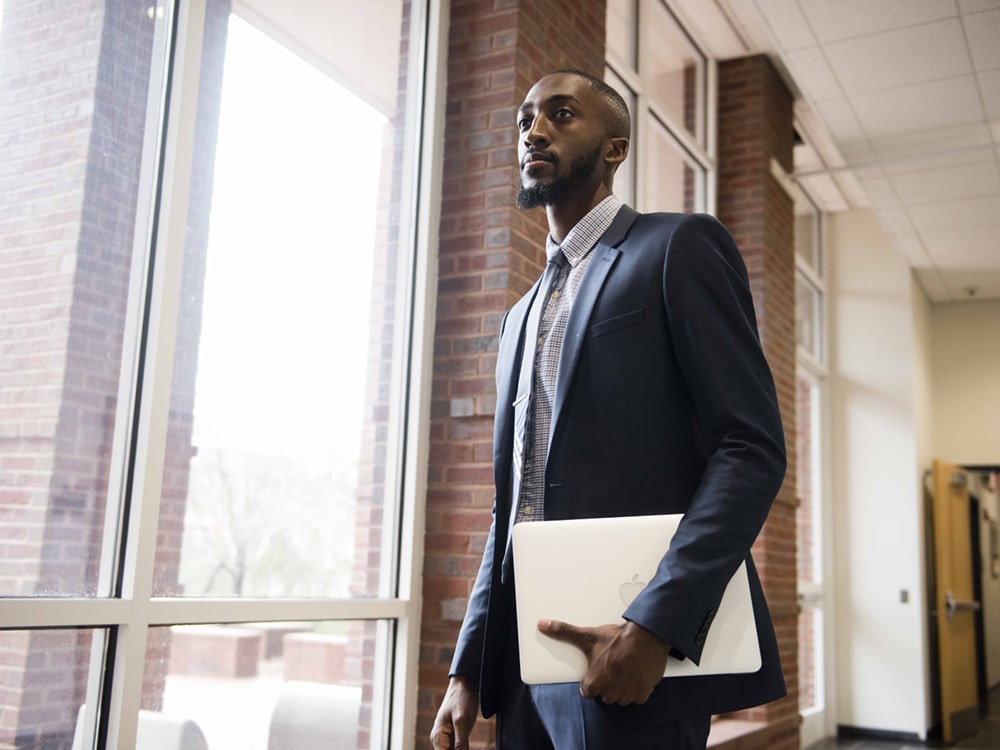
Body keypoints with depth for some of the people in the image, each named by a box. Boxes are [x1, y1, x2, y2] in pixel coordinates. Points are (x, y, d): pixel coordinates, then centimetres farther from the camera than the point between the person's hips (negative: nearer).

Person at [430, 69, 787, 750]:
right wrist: (467, 669, 10)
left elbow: (753, 447, -13)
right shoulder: (521, 317, 19)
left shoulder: (679, 247, -3)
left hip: (633, 651, -7)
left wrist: (654, 624, -22)